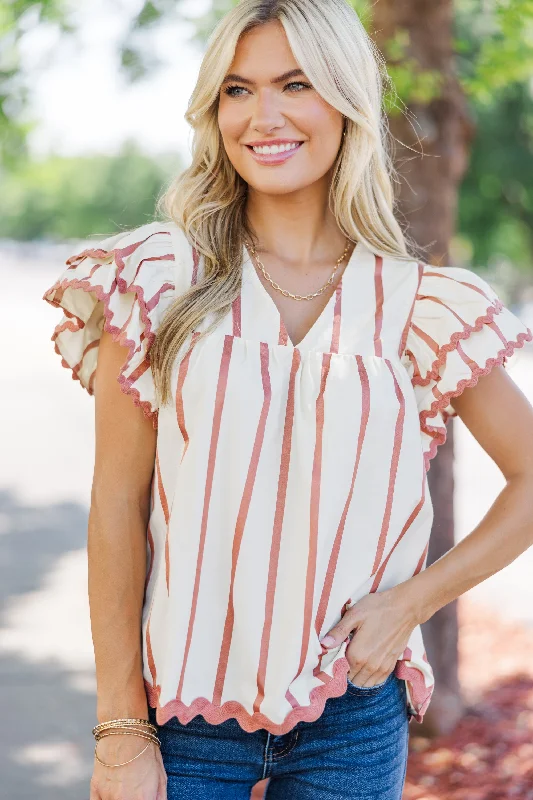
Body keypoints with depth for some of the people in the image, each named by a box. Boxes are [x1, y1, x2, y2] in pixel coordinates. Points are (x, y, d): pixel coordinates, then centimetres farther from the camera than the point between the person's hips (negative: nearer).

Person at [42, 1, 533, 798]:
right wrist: (121, 731, -7)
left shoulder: (418, 306, 0)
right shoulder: (161, 280, -2)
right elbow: (117, 503, -5)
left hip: (353, 714, 1)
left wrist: (412, 602, -3)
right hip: (184, 700, -1)